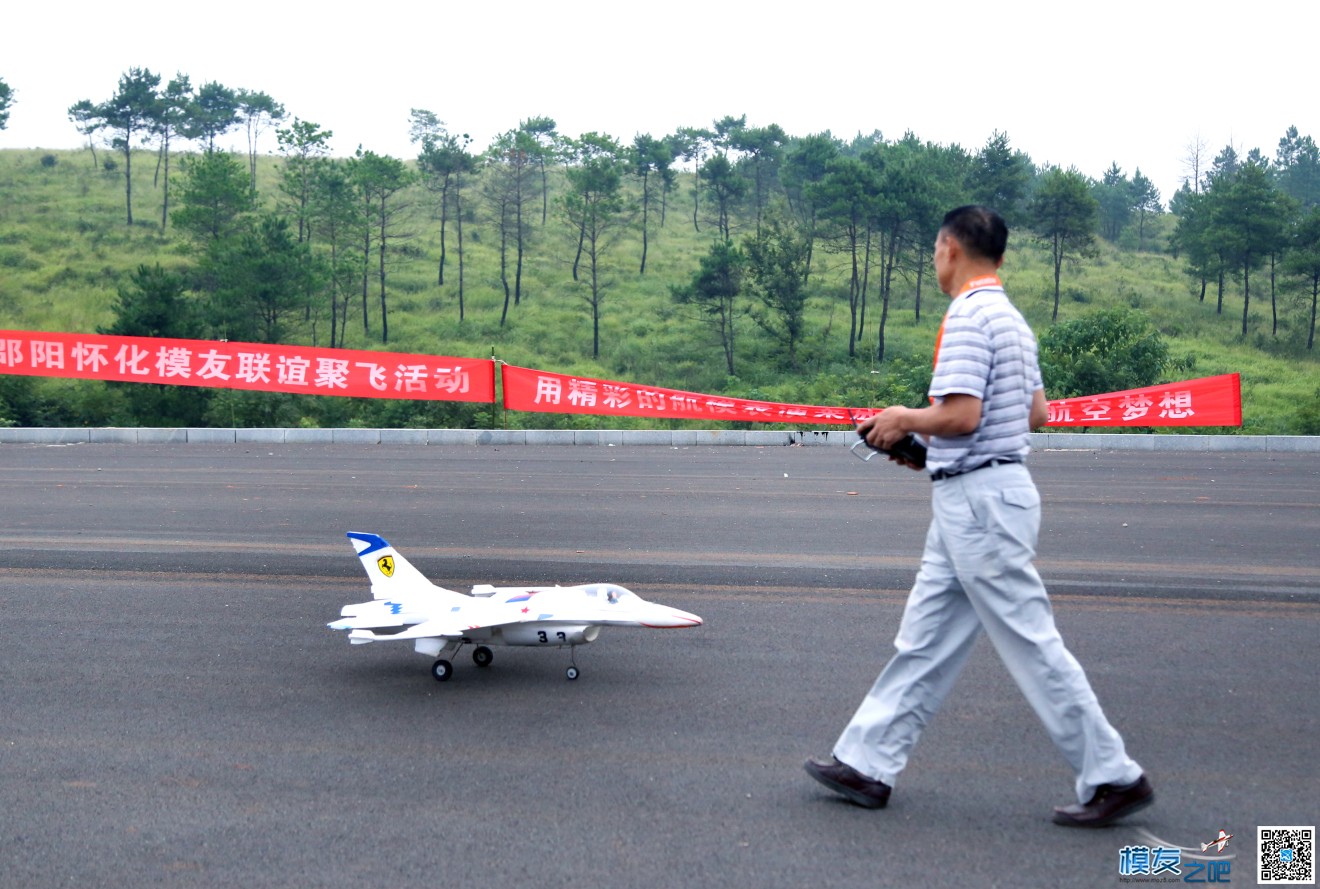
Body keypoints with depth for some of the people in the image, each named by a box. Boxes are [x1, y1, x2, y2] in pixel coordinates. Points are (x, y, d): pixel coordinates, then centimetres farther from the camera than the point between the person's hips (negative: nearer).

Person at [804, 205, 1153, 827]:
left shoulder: (968, 315, -16)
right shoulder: (1010, 318, 15)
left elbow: (961, 416, -25)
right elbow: (1036, 412, 20)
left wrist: (906, 419, -6)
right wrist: (928, 437, 20)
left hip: (977, 499, -11)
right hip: (971, 501, 11)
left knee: (1031, 642, -2)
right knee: (924, 640, 11)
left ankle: (1113, 777, 8)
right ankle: (867, 763, 18)